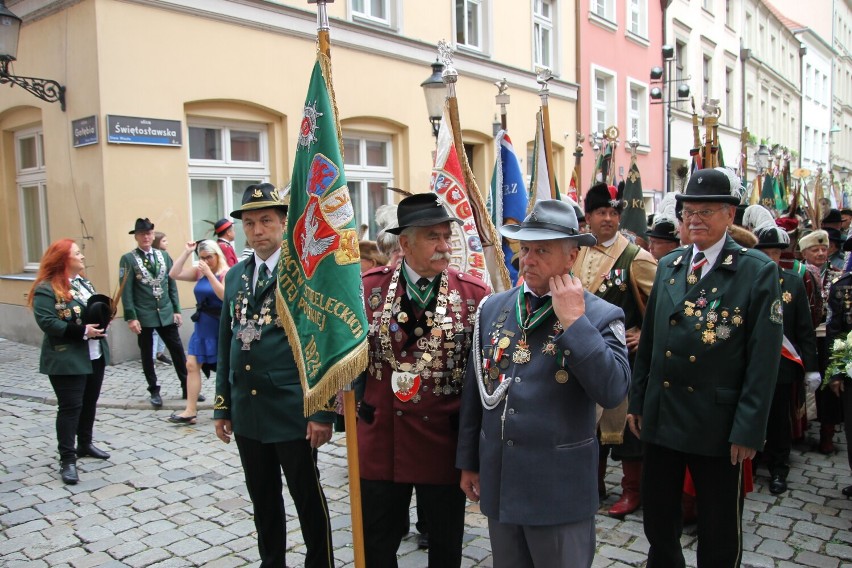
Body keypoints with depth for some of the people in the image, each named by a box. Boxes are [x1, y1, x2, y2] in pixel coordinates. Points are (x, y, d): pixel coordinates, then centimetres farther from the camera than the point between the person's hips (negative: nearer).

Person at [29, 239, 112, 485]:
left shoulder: (84, 283, 12)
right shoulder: (47, 289, -14)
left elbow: (99, 308, 20)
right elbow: (47, 322, -22)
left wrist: (103, 320, -2)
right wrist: (82, 331, -25)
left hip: (95, 355, 8)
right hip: (67, 360, -8)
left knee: (89, 402, 16)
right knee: (70, 407, -5)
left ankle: (85, 444, 32)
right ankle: (67, 459, 2)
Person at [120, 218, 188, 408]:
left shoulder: (164, 255, 8)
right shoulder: (128, 259, -4)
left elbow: (172, 285, 10)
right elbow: (126, 291, -7)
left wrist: (176, 310, 6)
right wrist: (131, 317, -12)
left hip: (166, 314, 3)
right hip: (144, 316, -3)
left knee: (177, 350, 6)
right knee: (147, 355, 8)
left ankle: (187, 387, 16)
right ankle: (154, 391, 20)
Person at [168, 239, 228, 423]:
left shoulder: (226, 273, -11)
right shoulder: (199, 272, 6)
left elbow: (224, 295, -25)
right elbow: (174, 274, -1)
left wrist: (209, 273, -25)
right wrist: (186, 252, -5)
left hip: (221, 327, -6)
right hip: (202, 327, 6)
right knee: (192, 365, 1)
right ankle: (190, 410, 4)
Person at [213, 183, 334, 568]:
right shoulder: (235, 276, 10)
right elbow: (226, 345, 14)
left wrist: (322, 410, -15)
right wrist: (222, 405, 13)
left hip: (292, 411, -6)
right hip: (246, 411, 6)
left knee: (307, 497, 8)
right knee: (262, 498, 18)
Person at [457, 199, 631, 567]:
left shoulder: (600, 315, -9)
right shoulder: (493, 308, 3)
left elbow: (614, 392, -23)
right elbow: (474, 391, 8)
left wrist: (575, 321, -23)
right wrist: (468, 461, 12)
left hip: (560, 487, -4)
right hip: (498, 480, 4)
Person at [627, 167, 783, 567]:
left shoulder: (758, 271, -9)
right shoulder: (668, 266, 7)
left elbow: (763, 359, -11)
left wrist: (748, 430, -13)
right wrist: (637, 400, 10)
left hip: (717, 423, -4)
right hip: (661, 416, 5)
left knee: (719, 534, 12)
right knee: (657, 519, 18)